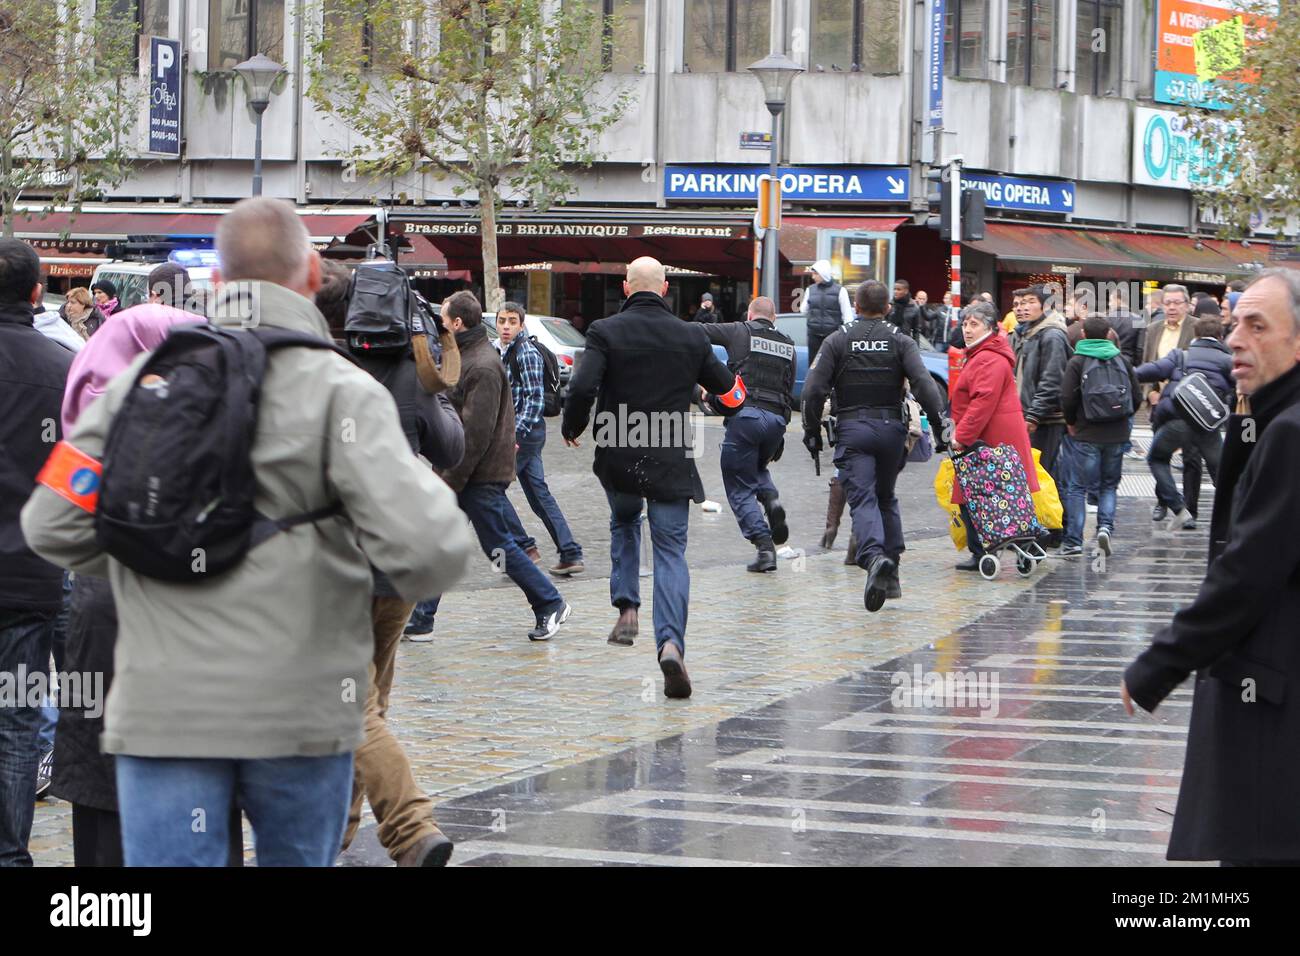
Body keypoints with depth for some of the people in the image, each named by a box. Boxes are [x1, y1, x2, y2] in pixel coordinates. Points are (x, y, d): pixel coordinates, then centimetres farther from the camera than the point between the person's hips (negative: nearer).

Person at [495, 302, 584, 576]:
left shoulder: (527, 352, -13)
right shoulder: (506, 352, 15)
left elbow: (534, 398, -19)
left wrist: (516, 434, -24)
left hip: (526, 430, -9)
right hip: (518, 431, 9)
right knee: (539, 494, 9)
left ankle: (523, 547, 0)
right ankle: (570, 555, 7)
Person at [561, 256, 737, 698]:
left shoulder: (606, 332, -7)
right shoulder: (691, 338, 1)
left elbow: (582, 387, -18)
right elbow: (725, 386, 15)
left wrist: (572, 428, 1)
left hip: (618, 461, 0)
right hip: (671, 462, 0)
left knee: (624, 523, 30)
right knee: (671, 552, 1)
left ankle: (626, 608, 19)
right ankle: (670, 641, -19)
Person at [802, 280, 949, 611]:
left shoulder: (837, 341, 1)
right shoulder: (901, 341, 3)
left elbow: (814, 390, -5)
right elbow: (923, 384, -10)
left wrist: (812, 431, 4)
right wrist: (940, 422, -8)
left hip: (852, 429, -2)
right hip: (891, 428, 2)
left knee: (862, 500, -10)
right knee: (887, 498, 19)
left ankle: (874, 556, -37)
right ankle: (891, 574, 18)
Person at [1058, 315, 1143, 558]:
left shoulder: (1077, 362, -6)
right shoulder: (1122, 360, 5)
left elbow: (1067, 398, -12)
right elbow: (1136, 394, 4)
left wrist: (1071, 422, 4)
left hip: (1085, 435, -3)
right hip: (1116, 434, 3)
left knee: (1077, 487, 4)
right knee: (1109, 485, 17)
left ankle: (1073, 542, 1)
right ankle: (1106, 526, -5)